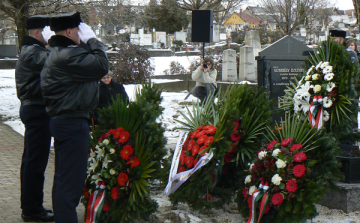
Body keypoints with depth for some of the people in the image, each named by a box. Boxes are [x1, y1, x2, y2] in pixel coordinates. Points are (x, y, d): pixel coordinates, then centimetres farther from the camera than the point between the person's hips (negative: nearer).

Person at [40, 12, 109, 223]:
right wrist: (92, 39, -12)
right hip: (73, 123, -11)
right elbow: (102, 65, -21)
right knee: (72, 178, -7)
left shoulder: (56, 54, 15)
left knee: (63, 177, 20)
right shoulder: (68, 55, -20)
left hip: (62, 120, 11)